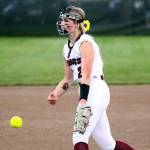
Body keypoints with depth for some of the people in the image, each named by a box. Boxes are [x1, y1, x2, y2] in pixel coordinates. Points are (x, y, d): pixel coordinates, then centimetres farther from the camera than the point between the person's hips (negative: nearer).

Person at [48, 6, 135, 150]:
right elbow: (68, 79, 19)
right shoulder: (67, 47, 16)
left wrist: (83, 100, -34)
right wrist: (56, 94, 2)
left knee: (79, 137, -19)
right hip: (86, 93, 9)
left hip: (97, 90, -9)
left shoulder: (85, 43, -11)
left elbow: (86, 75, -23)